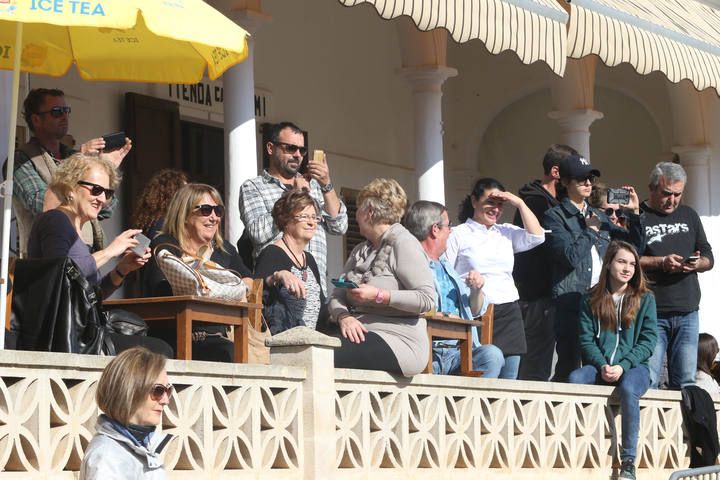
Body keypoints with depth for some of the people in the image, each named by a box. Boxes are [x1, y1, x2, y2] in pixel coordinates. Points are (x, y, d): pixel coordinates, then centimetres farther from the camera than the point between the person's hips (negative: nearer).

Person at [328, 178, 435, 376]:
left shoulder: (404, 243, -1)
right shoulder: (360, 251, 25)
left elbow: (427, 299, -13)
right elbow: (337, 295, 14)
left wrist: (379, 296, -16)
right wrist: (343, 317, -8)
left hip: (397, 341, -7)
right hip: (361, 335, 7)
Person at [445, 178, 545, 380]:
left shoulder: (507, 232, 18)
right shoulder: (458, 234, 4)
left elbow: (536, 237, 5)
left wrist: (519, 203, 2)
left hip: (509, 314, 5)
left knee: (509, 377, 1)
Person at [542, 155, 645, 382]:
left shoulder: (599, 216, 20)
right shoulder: (554, 217, -1)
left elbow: (635, 245, 21)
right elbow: (571, 256, -15)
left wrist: (634, 213, 8)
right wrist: (590, 231, -2)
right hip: (571, 302, -6)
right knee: (569, 366, -8)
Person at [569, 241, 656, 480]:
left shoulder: (645, 299, 7)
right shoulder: (591, 299, 11)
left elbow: (648, 341, 0)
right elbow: (586, 339, 5)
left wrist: (622, 366, -14)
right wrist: (602, 366, -13)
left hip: (634, 367, -2)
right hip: (600, 367, 2)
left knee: (627, 389, -37)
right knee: (574, 379, -31)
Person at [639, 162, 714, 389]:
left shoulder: (689, 216, 17)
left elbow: (709, 257, 18)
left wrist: (697, 263, -5)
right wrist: (661, 262, -16)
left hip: (687, 312, 5)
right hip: (651, 313, -4)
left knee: (685, 382, 4)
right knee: (648, 381, -8)